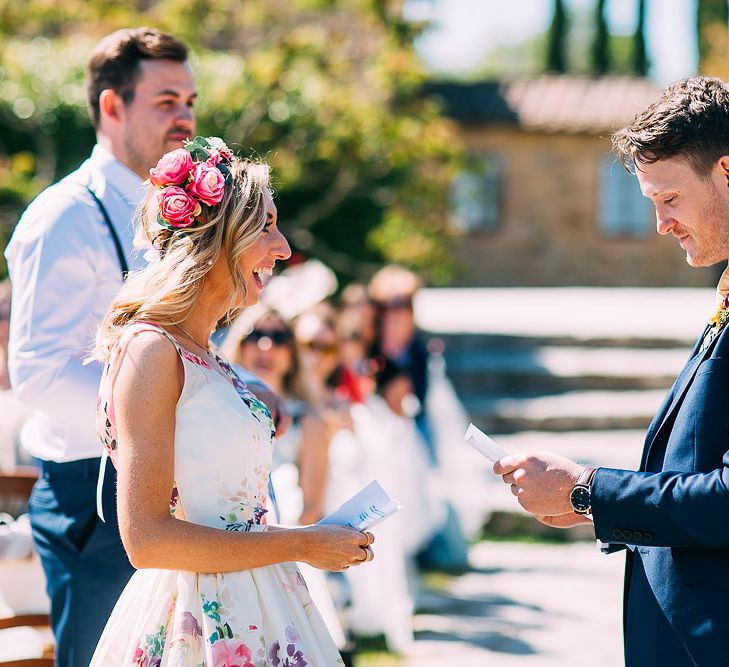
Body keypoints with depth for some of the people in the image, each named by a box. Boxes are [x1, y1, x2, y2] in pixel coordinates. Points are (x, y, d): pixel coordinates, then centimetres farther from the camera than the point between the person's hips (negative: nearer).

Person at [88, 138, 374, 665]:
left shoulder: (207, 359, 12)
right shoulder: (151, 350, -14)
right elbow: (147, 538, -20)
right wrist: (301, 545, -15)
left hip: (248, 616, 9)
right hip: (195, 623, -9)